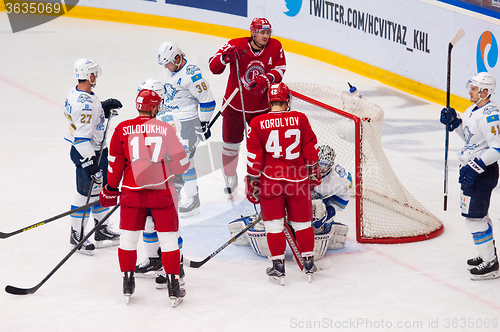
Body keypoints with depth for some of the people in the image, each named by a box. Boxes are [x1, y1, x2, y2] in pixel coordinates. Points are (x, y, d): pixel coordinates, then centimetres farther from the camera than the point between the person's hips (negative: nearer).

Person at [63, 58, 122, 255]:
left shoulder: (76, 93, 3)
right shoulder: (84, 104, -28)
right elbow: (81, 137, -29)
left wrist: (104, 108, 6)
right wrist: (90, 163, -27)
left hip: (97, 149, 11)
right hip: (85, 152, -11)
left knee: (102, 187, 19)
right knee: (86, 193, -2)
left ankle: (102, 230, 32)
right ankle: (77, 235, 11)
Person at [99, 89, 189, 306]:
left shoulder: (122, 129, 0)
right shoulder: (166, 129, 0)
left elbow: (116, 163, 4)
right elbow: (181, 163, 2)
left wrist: (111, 189, 16)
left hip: (132, 191, 1)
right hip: (162, 190, -1)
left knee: (128, 236, 14)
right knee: (168, 237, 7)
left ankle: (128, 283, 19)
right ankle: (173, 287, 7)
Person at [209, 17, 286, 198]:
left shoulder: (275, 47, -11)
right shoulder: (236, 45, -20)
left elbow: (279, 69, -6)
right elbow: (214, 66, -23)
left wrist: (266, 78, -27)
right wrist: (225, 57, -44)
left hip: (261, 107, 2)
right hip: (235, 106, -2)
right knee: (231, 145, 10)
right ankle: (230, 180, 32)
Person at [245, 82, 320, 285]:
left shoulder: (257, 123, -8)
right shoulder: (300, 119, -4)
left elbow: (254, 158, -5)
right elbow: (310, 149, 2)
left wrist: (252, 184, 3)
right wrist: (313, 173, 15)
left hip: (270, 179, -1)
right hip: (298, 179, 2)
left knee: (274, 223, 7)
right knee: (302, 220, 14)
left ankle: (278, 264, 5)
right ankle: (308, 262, 21)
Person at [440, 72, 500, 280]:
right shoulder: (475, 110, 8)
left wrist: (475, 167, -27)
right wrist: (454, 122, 6)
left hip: (483, 172, -10)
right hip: (471, 169, 10)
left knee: (474, 216, -7)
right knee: (476, 214, 19)